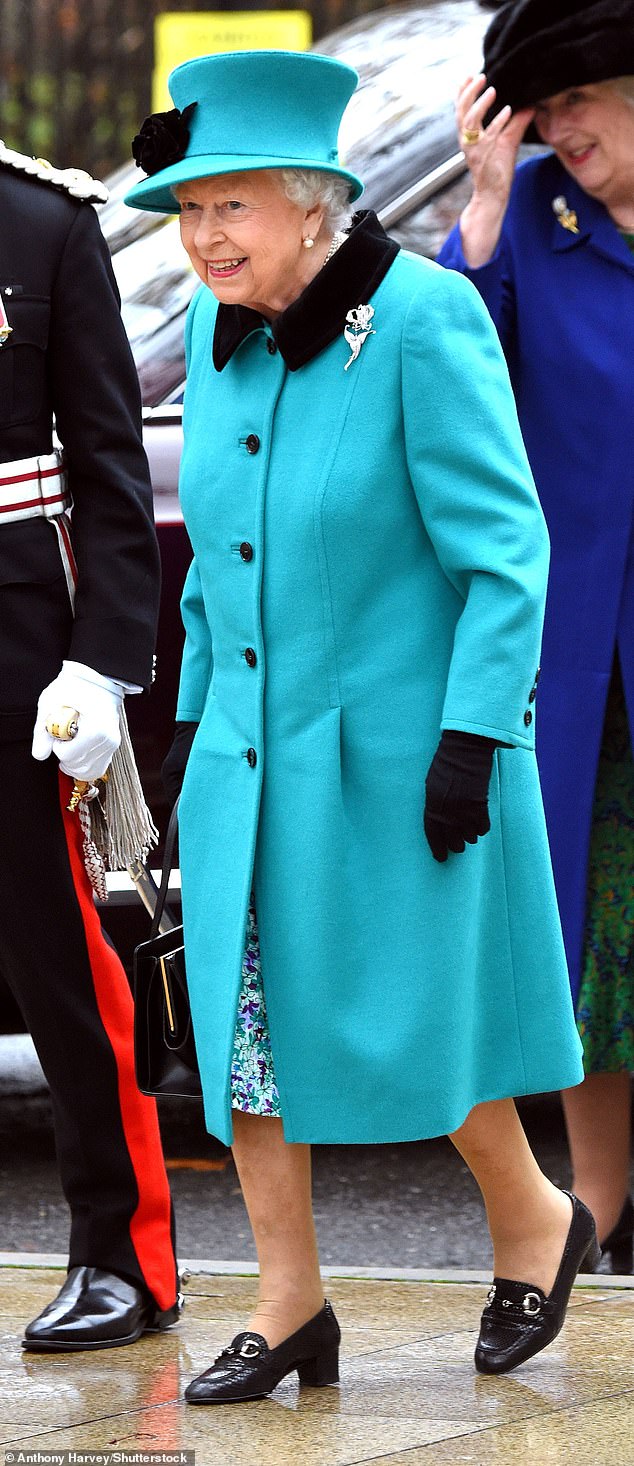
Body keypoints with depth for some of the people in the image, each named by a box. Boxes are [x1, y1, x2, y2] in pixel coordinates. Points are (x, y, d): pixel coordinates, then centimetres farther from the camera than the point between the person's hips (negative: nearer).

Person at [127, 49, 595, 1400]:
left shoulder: (423, 320, -16)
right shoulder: (218, 334, 6)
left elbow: (504, 552, -15)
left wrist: (472, 739, -18)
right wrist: (194, 713, 16)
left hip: (398, 753, -6)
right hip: (250, 754, 6)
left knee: (404, 1025, 1)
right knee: (243, 1021, 3)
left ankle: (533, 1223, 26)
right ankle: (289, 1308, 12)